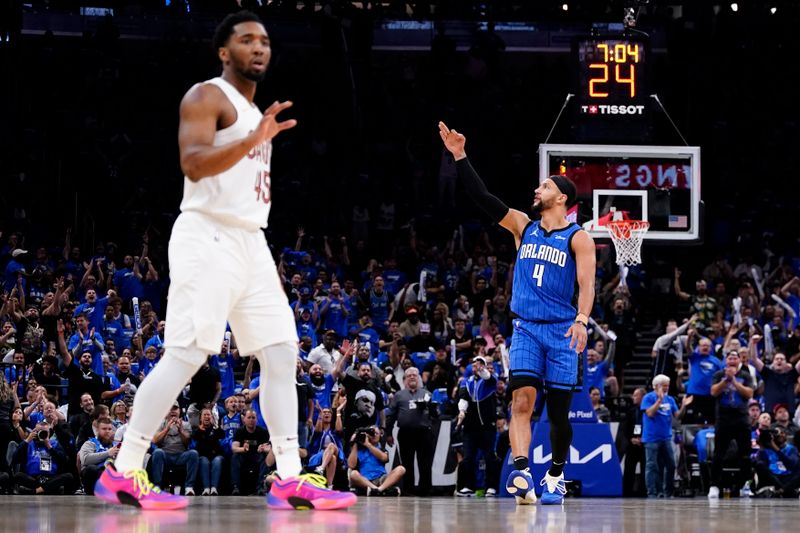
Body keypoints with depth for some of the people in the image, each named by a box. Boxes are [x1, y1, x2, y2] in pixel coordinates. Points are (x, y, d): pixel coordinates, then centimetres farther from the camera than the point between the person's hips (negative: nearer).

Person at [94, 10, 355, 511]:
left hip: (250, 242, 9)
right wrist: (254, 141, -34)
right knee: (185, 355, -14)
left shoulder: (256, 113, 22)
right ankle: (123, 474, -11)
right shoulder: (207, 97, -5)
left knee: (282, 355, 3)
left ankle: (290, 480, 2)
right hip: (208, 239, -9)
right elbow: (194, 164, -22)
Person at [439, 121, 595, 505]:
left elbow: (586, 285, -10)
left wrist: (582, 320, -27)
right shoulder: (523, 227, 11)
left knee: (558, 412, 3)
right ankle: (521, 474, -29)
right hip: (526, 329, 3)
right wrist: (460, 157, -1)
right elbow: (483, 198, 6)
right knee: (522, 401, -17)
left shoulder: (578, 238, 0)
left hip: (561, 331, -3)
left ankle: (555, 477, 21)